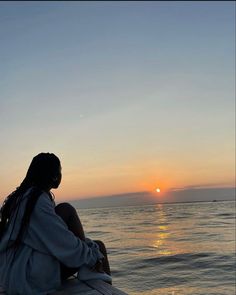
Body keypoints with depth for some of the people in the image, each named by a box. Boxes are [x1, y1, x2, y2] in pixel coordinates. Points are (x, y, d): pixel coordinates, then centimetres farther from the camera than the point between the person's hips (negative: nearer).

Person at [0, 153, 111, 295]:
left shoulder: (25, 197, 11)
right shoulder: (38, 201, -20)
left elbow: (56, 236, 12)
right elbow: (64, 243, -23)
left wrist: (93, 249, 4)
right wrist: (93, 257, -7)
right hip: (27, 279, -10)